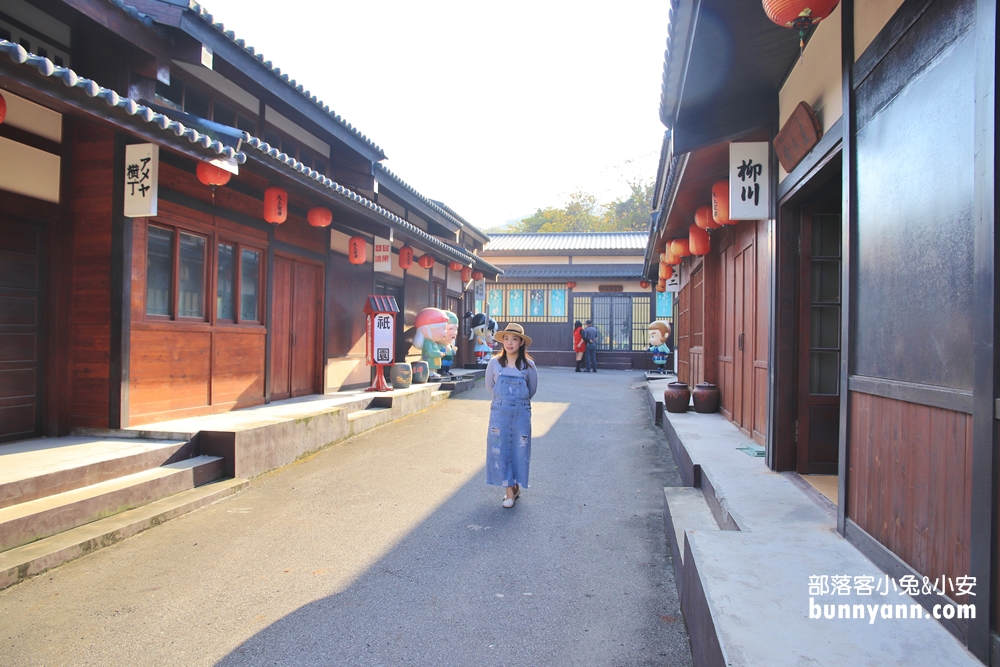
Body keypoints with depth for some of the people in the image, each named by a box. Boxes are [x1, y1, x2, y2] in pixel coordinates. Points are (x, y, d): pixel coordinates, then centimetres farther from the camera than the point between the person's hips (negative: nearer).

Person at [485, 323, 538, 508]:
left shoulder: (528, 365, -5)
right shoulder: (494, 363, -4)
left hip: (521, 412, -1)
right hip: (499, 412, 1)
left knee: (519, 450, 5)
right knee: (500, 450, 1)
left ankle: (516, 486, 23)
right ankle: (509, 490, 13)